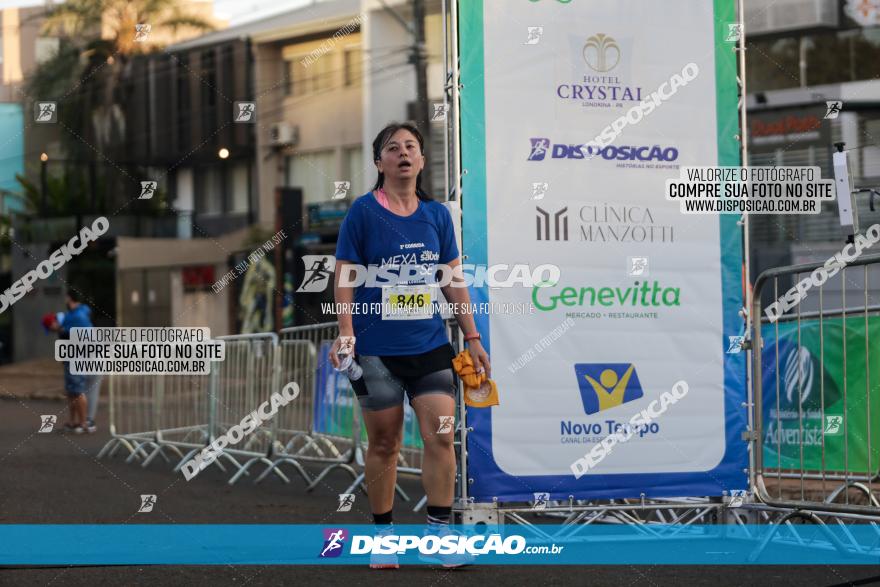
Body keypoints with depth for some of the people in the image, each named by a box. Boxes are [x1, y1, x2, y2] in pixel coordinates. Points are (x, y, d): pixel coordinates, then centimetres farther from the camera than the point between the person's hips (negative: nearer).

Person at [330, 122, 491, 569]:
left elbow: (454, 280, 13)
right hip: (377, 350, -3)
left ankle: (437, 533, 0)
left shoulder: (437, 214, 7)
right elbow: (345, 277, -5)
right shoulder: (363, 212, -4)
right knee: (383, 443, 4)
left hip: (430, 346, 3)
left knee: (441, 435, -6)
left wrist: (471, 336, 11)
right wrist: (345, 333, -15)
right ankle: (383, 535, 16)